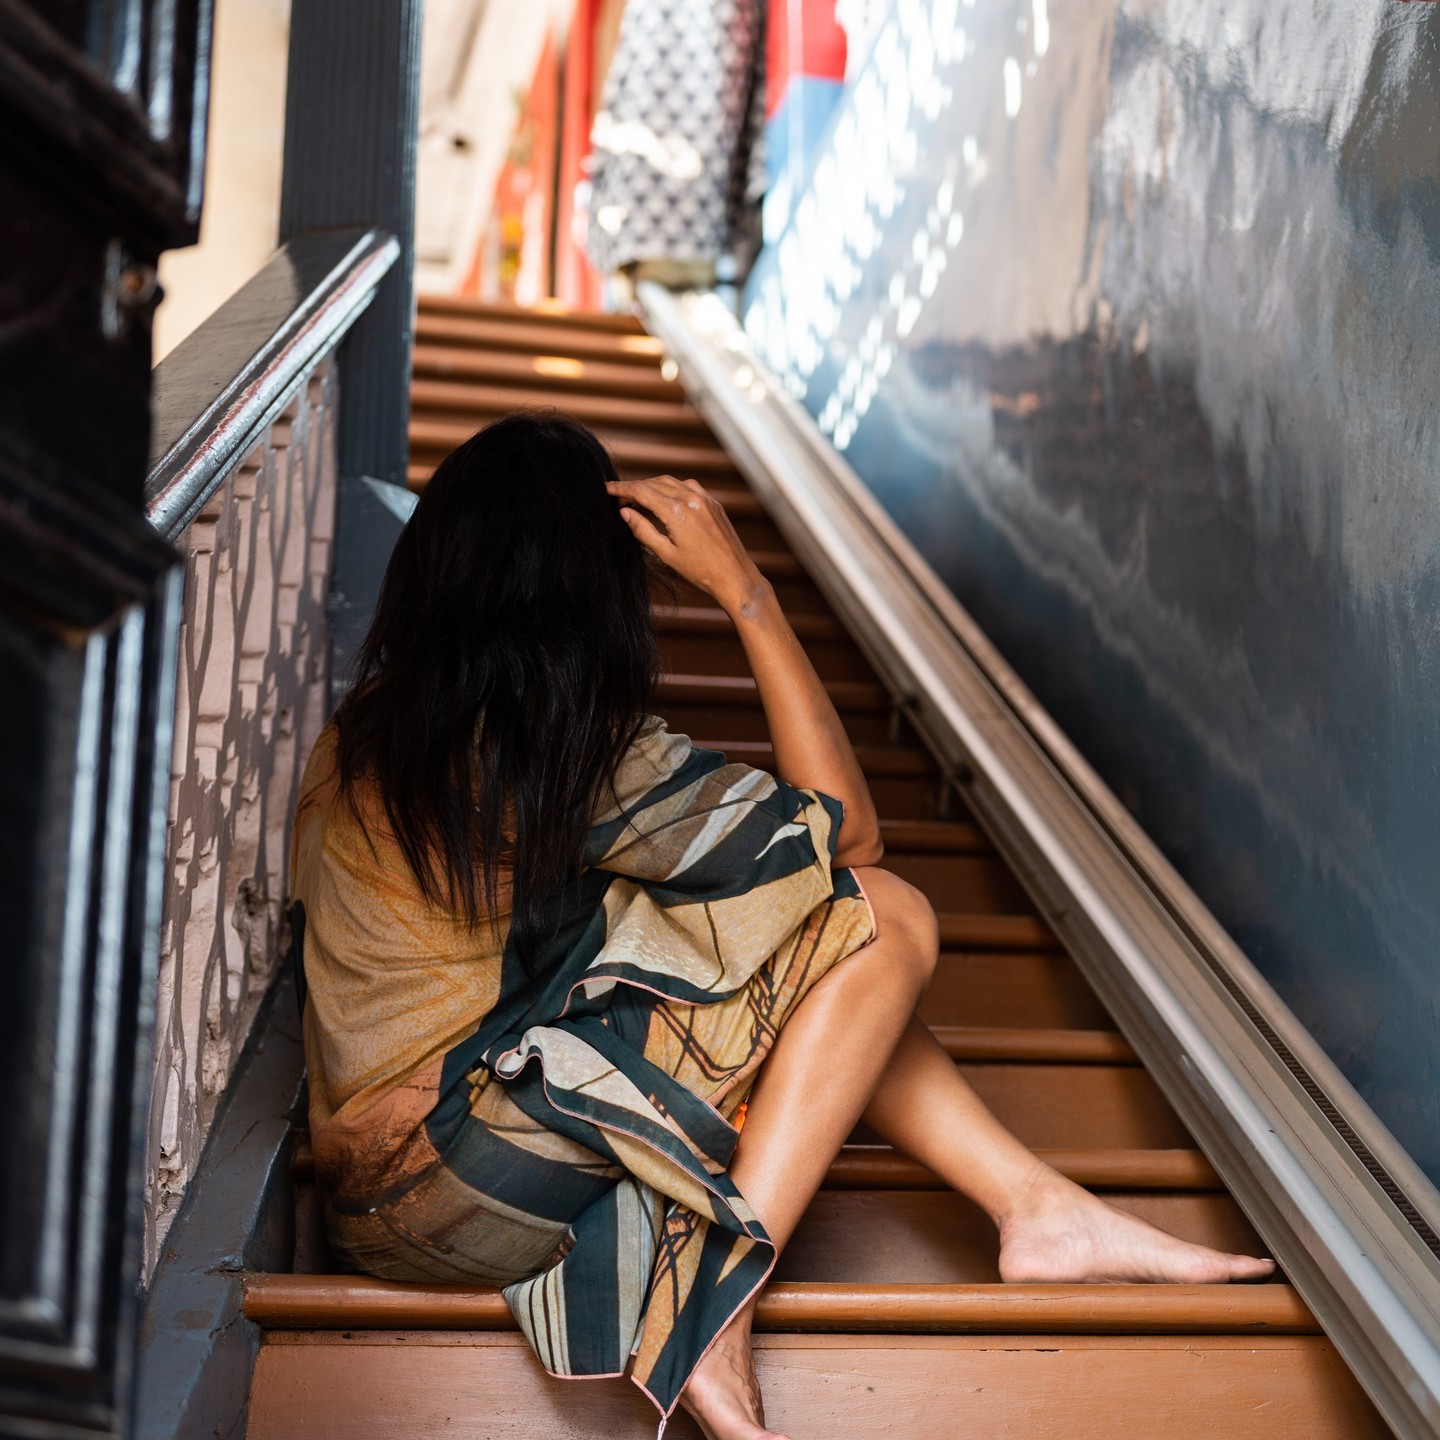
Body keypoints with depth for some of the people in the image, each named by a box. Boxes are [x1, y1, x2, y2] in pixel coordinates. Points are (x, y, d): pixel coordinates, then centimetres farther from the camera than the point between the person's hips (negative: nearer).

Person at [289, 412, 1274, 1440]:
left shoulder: (363, 731, 3)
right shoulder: (583, 752, -19)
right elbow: (849, 829, -11)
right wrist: (743, 587, -11)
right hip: (468, 1197, -9)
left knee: (818, 951, 10)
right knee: (885, 919, -11)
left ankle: (1039, 1204, 8)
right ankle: (712, 1311, -10)